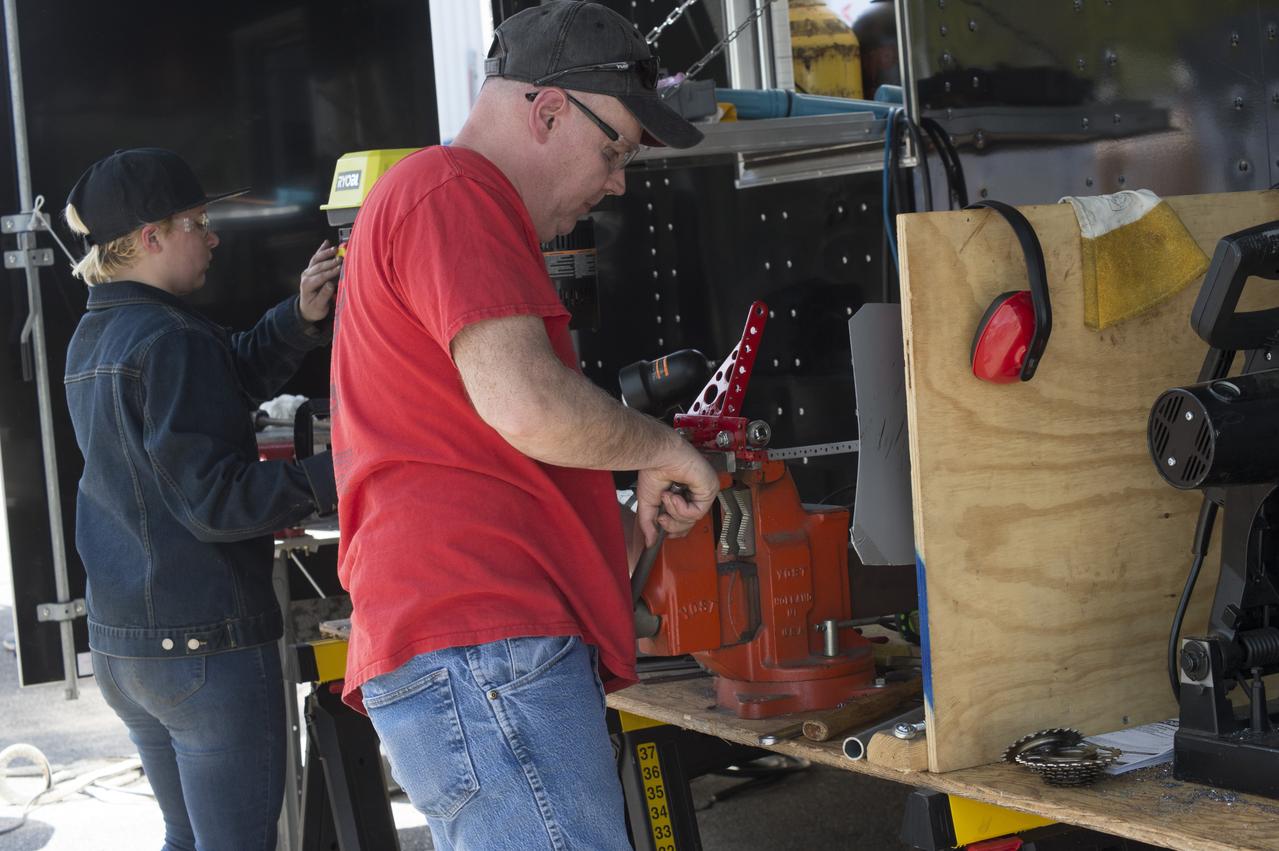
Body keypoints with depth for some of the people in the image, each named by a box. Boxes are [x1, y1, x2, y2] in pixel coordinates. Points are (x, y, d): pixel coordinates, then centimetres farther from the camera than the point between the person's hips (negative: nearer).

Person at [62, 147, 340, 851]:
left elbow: (230, 373, 15)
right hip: (208, 642, -9)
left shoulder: (92, 338, 11)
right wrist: (337, 476, -25)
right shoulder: (170, 342, -18)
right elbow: (213, 500, -23)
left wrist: (299, 317, 1)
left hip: (118, 645, 9)